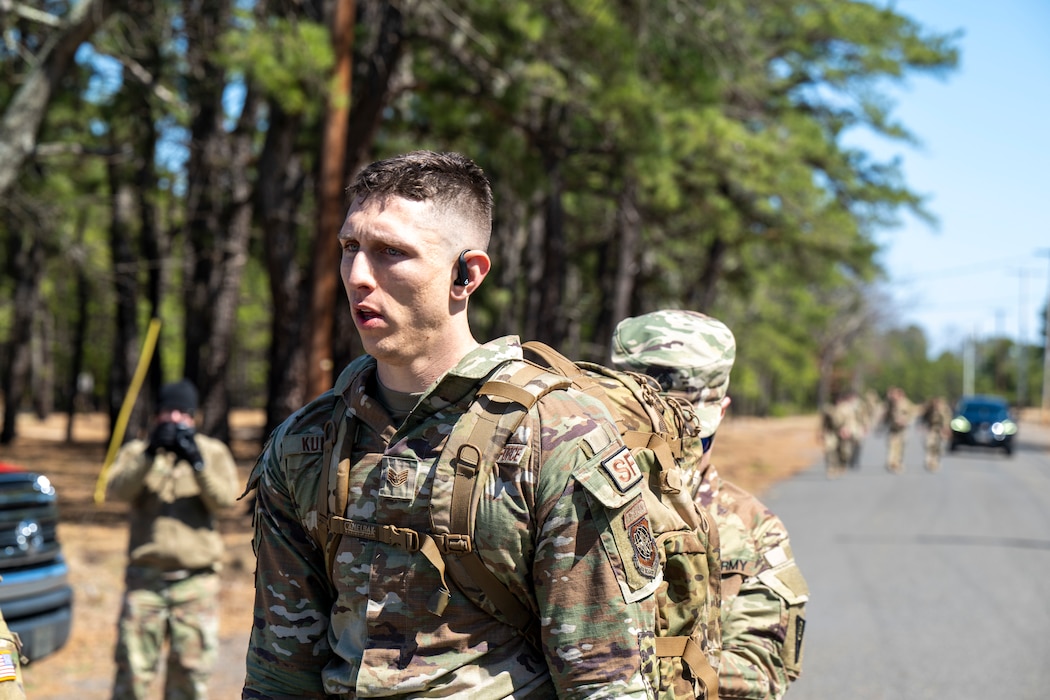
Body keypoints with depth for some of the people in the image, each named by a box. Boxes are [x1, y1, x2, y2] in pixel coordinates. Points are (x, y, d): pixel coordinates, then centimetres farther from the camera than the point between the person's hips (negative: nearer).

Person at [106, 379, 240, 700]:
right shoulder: (136, 451, 10)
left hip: (196, 580, 0)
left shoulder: (214, 452, 9)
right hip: (145, 577, 0)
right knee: (133, 664, -4)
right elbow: (116, 489, -9)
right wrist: (149, 456, -22)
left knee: (191, 667, 2)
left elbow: (225, 498, -7)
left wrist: (197, 464, -21)